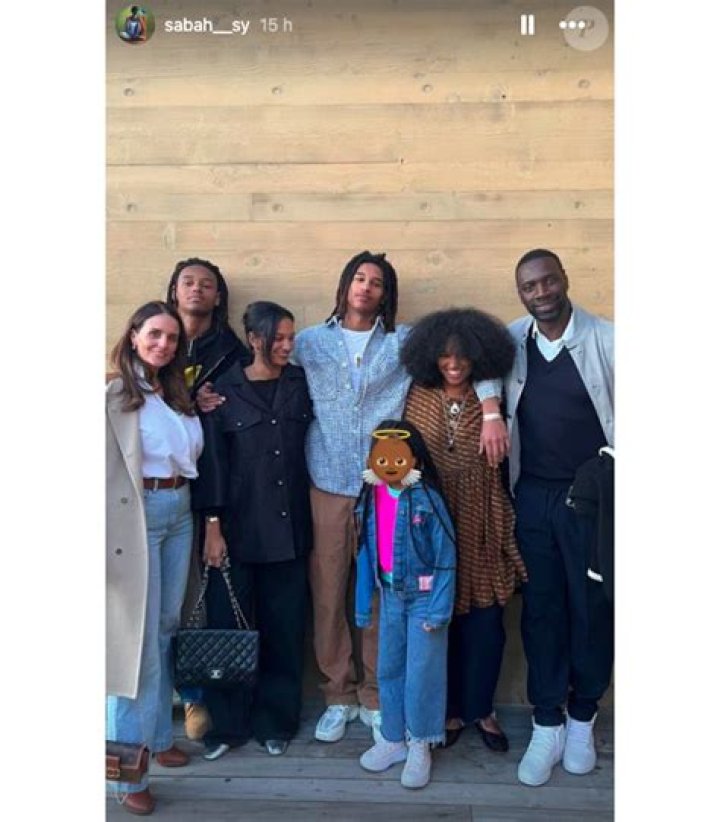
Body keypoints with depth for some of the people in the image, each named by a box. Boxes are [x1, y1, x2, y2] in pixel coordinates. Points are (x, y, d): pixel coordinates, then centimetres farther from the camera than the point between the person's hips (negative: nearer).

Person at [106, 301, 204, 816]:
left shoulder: (178, 396, 11)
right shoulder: (115, 395, -9)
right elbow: (107, 470, -16)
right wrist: (104, 542, -20)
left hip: (180, 514, 7)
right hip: (136, 519, -6)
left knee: (166, 629, 16)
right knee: (136, 638, -1)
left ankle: (159, 734, 33)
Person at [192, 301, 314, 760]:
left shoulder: (301, 383, 6)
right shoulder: (225, 389, -1)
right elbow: (212, 459, -3)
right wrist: (213, 526, -7)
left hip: (289, 526, 2)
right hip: (238, 526, -2)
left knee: (284, 626, 8)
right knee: (229, 625, 4)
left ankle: (276, 721, 25)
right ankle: (228, 723, 22)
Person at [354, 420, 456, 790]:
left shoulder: (427, 499, -16)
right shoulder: (372, 499, -2)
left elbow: (445, 557, -14)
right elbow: (366, 553, 5)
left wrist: (439, 608, -16)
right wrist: (363, 603, 7)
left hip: (423, 596, -5)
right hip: (390, 595, 5)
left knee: (422, 672, 3)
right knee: (388, 669, 15)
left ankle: (419, 745, 20)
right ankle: (393, 738, 31)